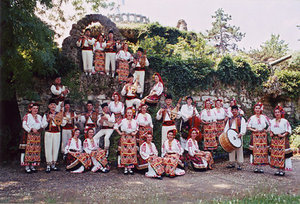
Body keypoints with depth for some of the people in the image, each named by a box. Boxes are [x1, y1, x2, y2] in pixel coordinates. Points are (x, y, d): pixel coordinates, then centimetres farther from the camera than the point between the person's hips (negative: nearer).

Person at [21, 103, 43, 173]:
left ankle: (32, 166, 12)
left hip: (37, 135, 6)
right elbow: (24, 125, -10)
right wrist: (31, 129, -19)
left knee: (36, 150, 4)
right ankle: (27, 167, -2)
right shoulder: (27, 116, -1)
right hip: (29, 135, -6)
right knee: (29, 150, -9)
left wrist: (40, 129, 4)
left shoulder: (39, 117, 17)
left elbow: (41, 125, 23)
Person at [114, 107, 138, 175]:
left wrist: (135, 133, 7)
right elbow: (116, 126, 5)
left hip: (132, 138, 3)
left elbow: (137, 128, 24)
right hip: (124, 138, -2)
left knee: (132, 152, 0)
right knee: (125, 152, -4)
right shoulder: (123, 121, -1)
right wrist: (120, 133, 0)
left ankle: (130, 168, 9)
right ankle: (125, 168, 5)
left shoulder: (134, 121, 8)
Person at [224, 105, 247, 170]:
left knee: (239, 150, -2)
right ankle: (232, 163, 17)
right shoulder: (230, 119, 17)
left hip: (238, 136, -4)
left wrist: (241, 133, -21)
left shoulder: (241, 119, 3)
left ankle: (239, 164, 4)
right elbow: (226, 127, 16)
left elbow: (243, 127, -6)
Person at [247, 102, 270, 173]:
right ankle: (257, 166, 2)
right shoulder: (252, 118, 3)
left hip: (263, 135, 2)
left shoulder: (264, 117, 7)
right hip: (255, 135, -2)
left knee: (263, 150, 0)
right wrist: (253, 130, -10)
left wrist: (267, 130, 0)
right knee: (256, 150, -5)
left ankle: (260, 166, 6)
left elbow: (270, 124, 13)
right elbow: (248, 127, 3)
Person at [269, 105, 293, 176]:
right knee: (275, 154, 2)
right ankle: (278, 169, 10)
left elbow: (289, 130, -2)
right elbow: (270, 129, 24)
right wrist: (271, 133, 6)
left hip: (282, 139, -5)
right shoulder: (272, 121, 14)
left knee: (282, 154, -7)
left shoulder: (285, 121, -1)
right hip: (274, 140, 5)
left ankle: (282, 170, -1)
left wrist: (283, 135, -13)